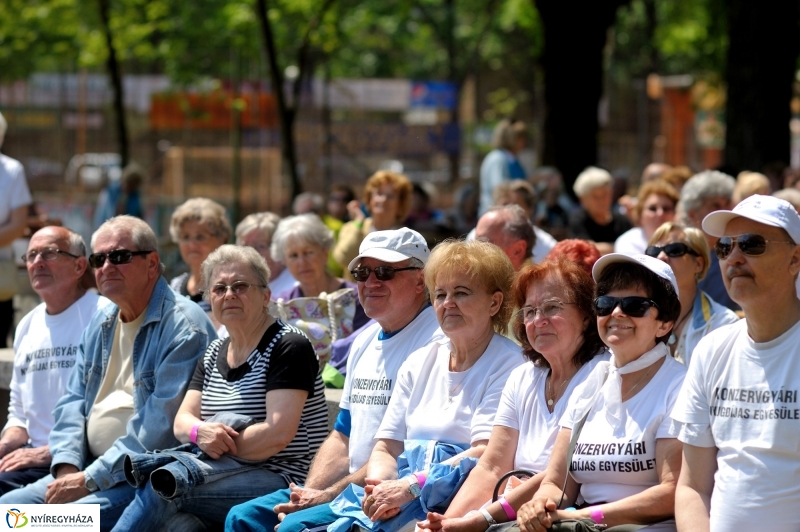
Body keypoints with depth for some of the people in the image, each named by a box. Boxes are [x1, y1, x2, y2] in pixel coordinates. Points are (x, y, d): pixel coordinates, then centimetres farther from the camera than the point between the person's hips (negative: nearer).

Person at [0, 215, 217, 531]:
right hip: (89, 470, 8)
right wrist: (66, 467, -4)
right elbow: (73, 400, 16)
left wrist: (91, 479, -19)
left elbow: (161, 423, -19)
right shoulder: (101, 324, 16)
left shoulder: (184, 327, -12)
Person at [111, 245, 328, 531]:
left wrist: (214, 445, -10)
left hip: (280, 479, -6)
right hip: (228, 473, 6)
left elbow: (277, 434, -15)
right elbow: (182, 421, 12)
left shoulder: (288, 346, -5)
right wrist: (200, 432, -13)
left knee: (160, 489, -30)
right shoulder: (213, 354, 19)